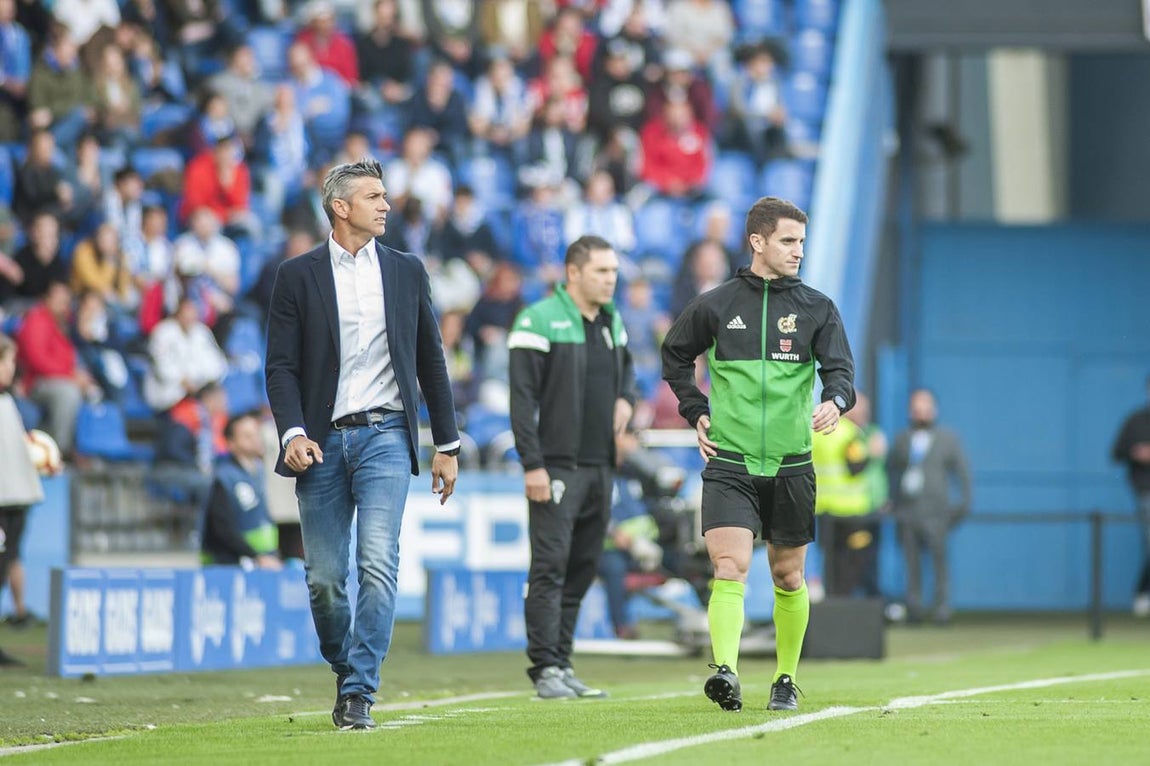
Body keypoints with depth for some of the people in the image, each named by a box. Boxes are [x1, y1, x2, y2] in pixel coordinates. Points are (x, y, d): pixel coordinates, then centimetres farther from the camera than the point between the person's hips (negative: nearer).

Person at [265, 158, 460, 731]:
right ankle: (346, 675, 23)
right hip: (322, 443, 0)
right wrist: (292, 433, -15)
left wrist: (447, 444, 13)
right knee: (324, 578, 1)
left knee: (378, 564, -16)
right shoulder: (298, 276, 4)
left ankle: (360, 694, -15)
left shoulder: (406, 271, 11)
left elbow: (430, 361, 15)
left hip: (385, 435, 0)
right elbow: (281, 366, 0)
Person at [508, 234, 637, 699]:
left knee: (582, 571, 8)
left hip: (600, 466, 7)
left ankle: (562, 665, 14)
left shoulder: (611, 320, 14)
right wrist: (532, 464, -17)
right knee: (550, 569, -9)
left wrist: (626, 397, 9)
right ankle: (545, 670, -10)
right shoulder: (539, 321, -9)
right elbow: (523, 396, -12)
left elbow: (626, 364, 33)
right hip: (556, 466, -7)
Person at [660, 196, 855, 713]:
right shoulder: (716, 306, 3)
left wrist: (834, 402, -27)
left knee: (788, 578, 11)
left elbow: (840, 369, -4)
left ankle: (785, 680, 25)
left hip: (791, 466, 2)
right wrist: (696, 412, 9)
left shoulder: (817, 309, 5)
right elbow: (675, 355, 20)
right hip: (729, 463, -2)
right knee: (730, 569, -17)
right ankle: (726, 672, -29)